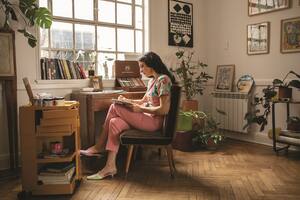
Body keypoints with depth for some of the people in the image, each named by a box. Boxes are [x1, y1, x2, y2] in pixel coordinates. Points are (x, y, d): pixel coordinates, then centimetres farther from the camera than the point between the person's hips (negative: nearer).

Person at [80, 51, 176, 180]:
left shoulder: (163, 80, -13)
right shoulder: (152, 80, 17)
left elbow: (164, 110, -20)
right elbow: (143, 101, 23)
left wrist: (140, 109, -18)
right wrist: (127, 101, 6)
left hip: (154, 121, -9)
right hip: (146, 118, 9)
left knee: (114, 108, -14)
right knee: (115, 122, -12)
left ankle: (99, 146, 0)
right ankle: (110, 167, -12)